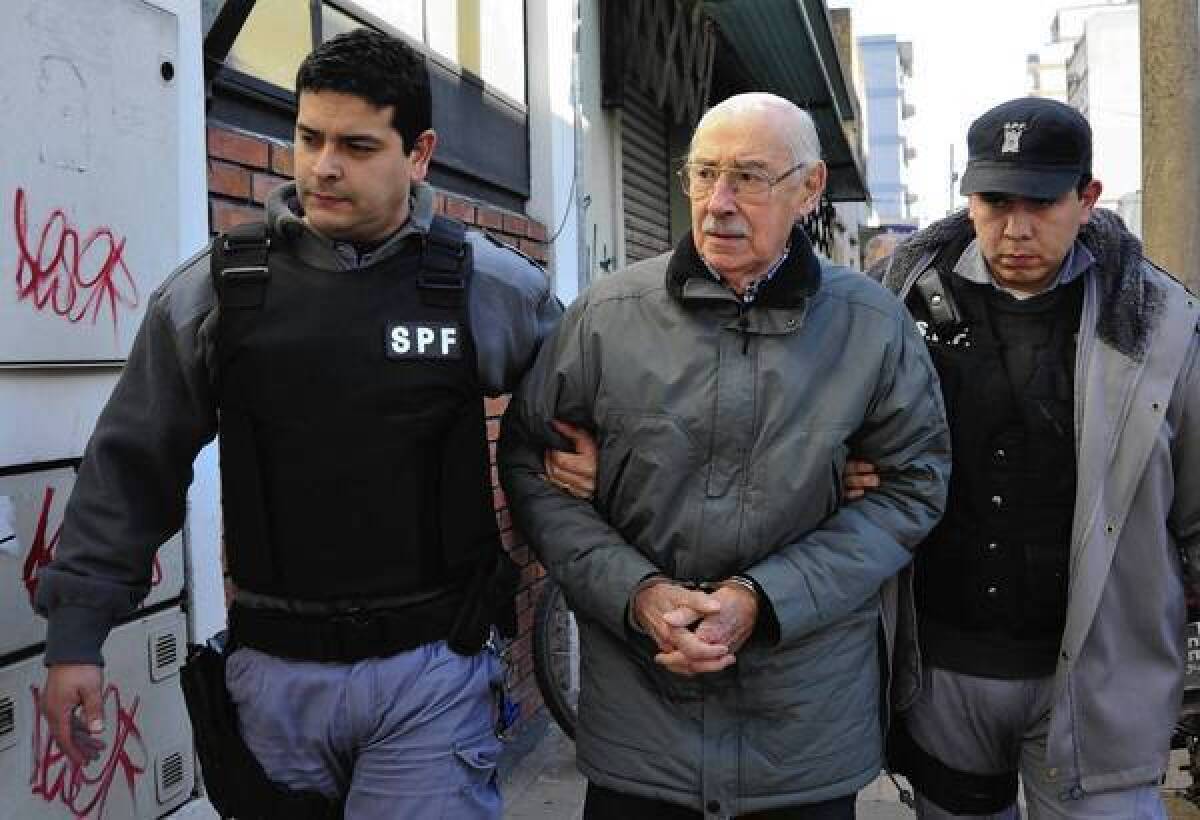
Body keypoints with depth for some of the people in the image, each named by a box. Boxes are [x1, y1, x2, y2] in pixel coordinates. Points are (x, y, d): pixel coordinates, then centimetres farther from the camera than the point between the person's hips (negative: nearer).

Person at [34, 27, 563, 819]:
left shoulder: (491, 287, -4)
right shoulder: (214, 290, -1)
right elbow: (131, 469, 4)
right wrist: (77, 633, 3)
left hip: (430, 669, -1)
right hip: (273, 668, 2)